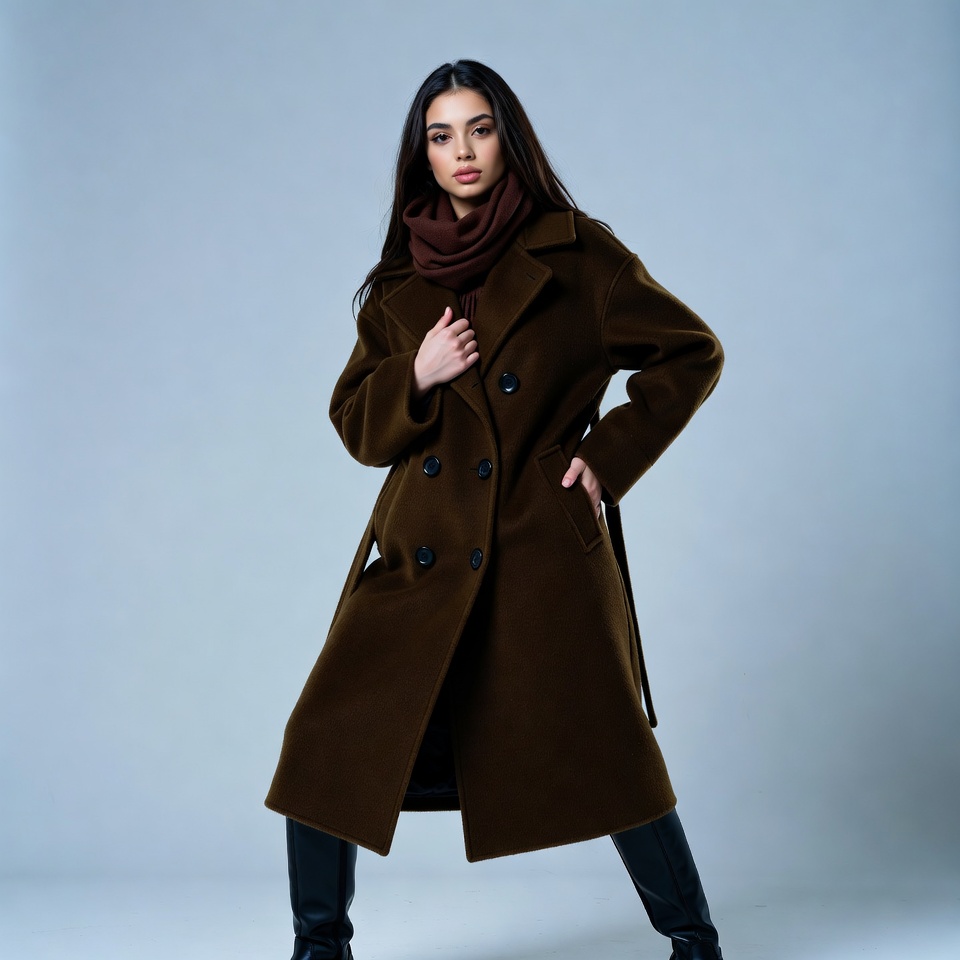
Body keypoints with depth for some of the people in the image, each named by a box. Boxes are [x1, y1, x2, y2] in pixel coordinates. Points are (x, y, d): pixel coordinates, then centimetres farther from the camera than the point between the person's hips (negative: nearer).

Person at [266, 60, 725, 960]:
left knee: (599, 748, -4)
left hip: (543, 543, -4)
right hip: (422, 549, 4)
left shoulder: (574, 252, 1)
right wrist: (417, 376, -7)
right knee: (329, 740, 0)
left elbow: (691, 354, 6)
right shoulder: (400, 280, 12)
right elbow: (356, 423, 13)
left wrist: (610, 454, -2)